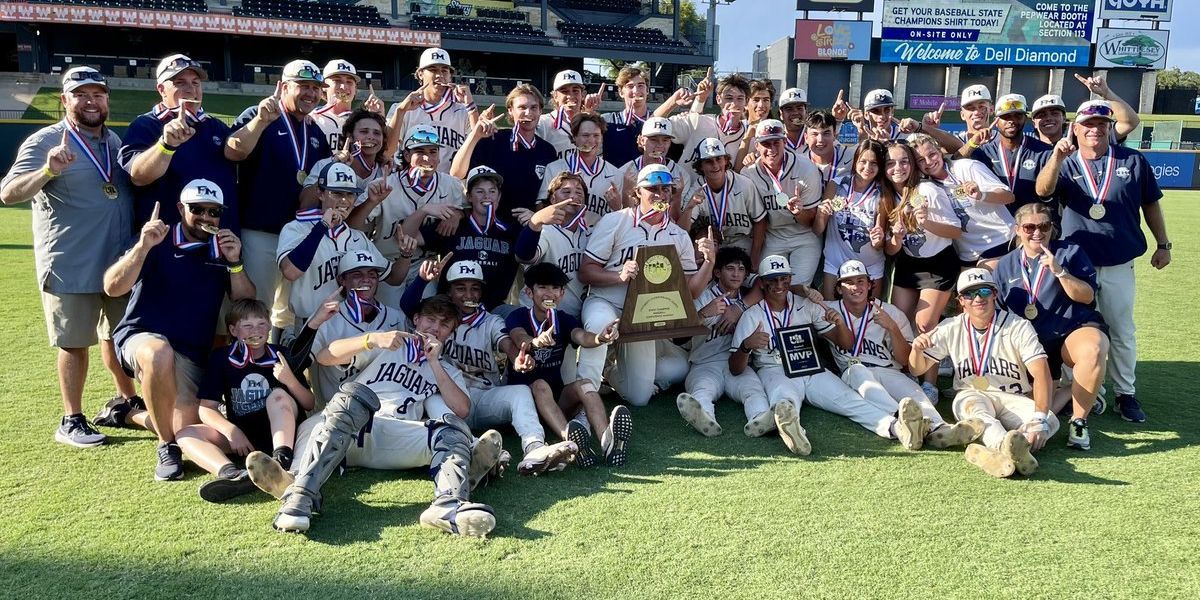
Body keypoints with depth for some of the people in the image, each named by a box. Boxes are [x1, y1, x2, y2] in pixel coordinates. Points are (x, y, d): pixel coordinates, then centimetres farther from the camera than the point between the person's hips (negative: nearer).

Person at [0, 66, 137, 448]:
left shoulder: (114, 140, 10)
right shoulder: (45, 142, -9)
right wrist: (48, 171, -36)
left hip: (121, 259, 6)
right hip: (70, 264, -6)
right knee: (74, 341, 1)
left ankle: (126, 399, 35)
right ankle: (71, 421, 12)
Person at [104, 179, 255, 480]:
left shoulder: (224, 250, 10)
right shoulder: (157, 243, 0)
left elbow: (248, 306, 2)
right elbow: (112, 288, -11)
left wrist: (234, 263, -13)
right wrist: (143, 247, -24)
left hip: (190, 355, 4)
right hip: (140, 337, -3)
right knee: (160, 354, -41)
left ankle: (140, 415, 25)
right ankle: (166, 447, -21)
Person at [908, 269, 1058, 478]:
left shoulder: (1019, 327, -7)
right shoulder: (951, 329, 1)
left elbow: (1041, 374, -19)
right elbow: (918, 369, 5)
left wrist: (1040, 418, -35)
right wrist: (916, 349, -21)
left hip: (1013, 399, 0)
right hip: (970, 396, 0)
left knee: (1050, 422, -30)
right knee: (974, 409, -36)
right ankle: (1012, 449, -66)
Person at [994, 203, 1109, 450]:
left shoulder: (1069, 252, 2)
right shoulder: (1005, 265, 10)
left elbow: (1087, 296, -8)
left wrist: (1059, 272, -20)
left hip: (1076, 329, -3)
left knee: (1092, 350, -41)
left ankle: (1078, 421, -21)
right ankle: (1079, 392, 15)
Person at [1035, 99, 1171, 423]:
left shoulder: (1133, 161, 2)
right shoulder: (1065, 163, -1)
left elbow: (1150, 204, 9)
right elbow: (1043, 190, -22)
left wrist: (1163, 244, 8)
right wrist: (1058, 157, -38)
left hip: (1118, 263, 0)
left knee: (1122, 332, 9)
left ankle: (1126, 393, 21)